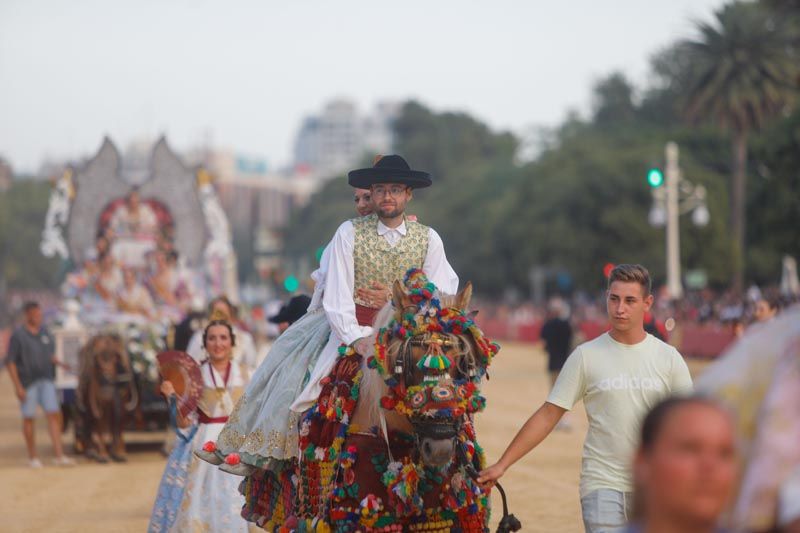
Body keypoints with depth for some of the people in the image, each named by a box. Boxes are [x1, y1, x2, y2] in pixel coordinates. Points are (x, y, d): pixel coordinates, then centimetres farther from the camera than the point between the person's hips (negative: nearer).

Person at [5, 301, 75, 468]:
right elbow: (10, 362, -9)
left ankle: (60, 456, -9)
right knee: (29, 418, 4)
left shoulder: (45, 332, 9)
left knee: (54, 415, -6)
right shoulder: (18, 335, -7)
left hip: (46, 380, 4)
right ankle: (32, 457, 15)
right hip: (27, 383, -4)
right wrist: (18, 387, -14)